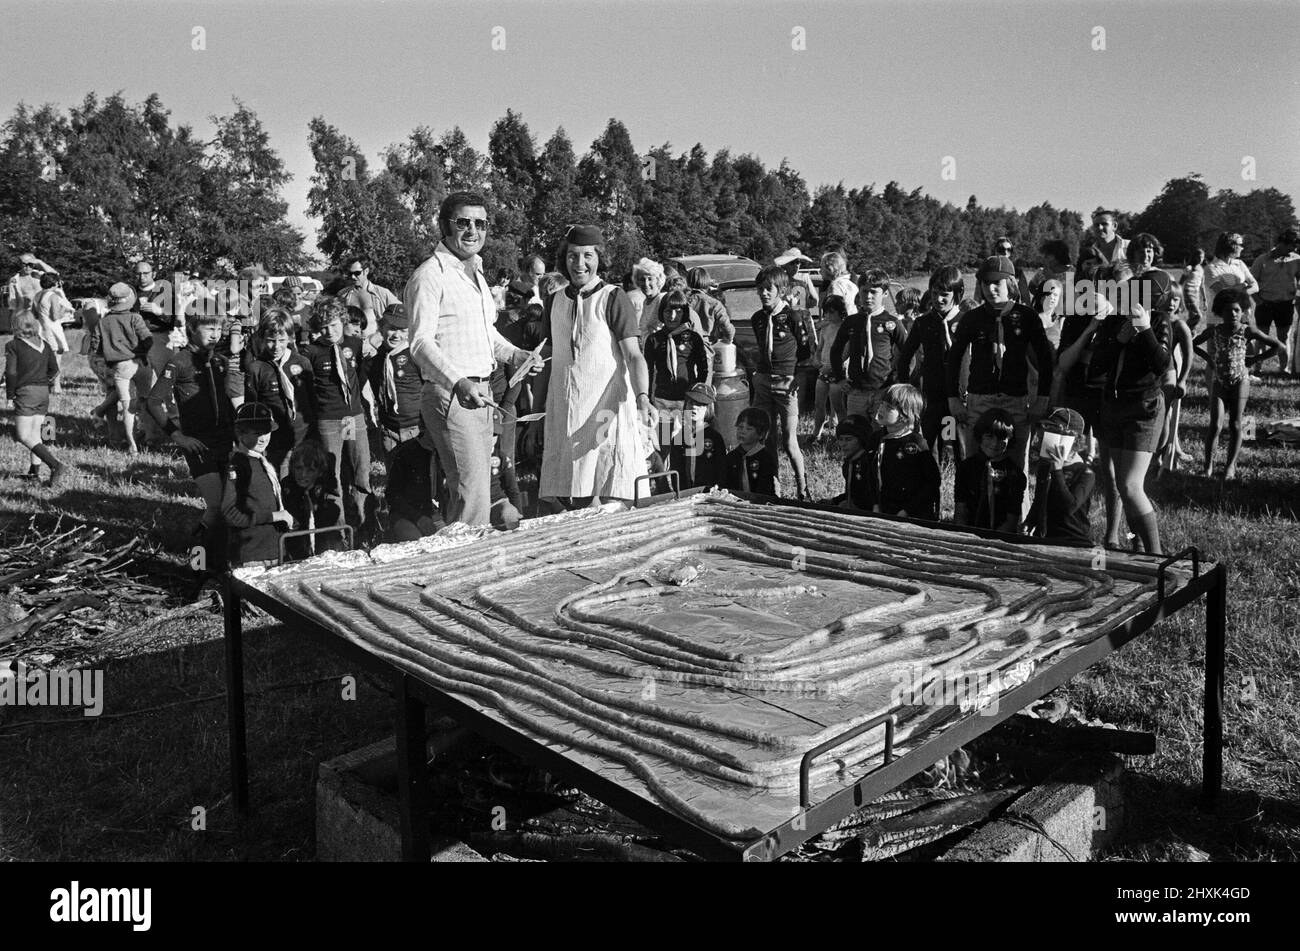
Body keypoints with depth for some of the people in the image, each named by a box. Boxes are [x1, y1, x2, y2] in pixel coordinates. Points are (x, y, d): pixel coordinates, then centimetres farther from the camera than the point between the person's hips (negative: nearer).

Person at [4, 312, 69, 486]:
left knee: (24, 436, -6)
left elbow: (11, 372, -11)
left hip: (25, 393, -6)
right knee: (35, 434, 17)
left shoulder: (13, 345, -6)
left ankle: (57, 466, -22)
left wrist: (11, 393, 0)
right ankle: (35, 470, 18)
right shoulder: (44, 344, 9)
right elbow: (54, 370, 8)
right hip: (43, 393, 6)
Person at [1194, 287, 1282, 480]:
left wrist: (1256, 359, -1)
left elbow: (1278, 345, 1)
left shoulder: (1248, 331, -5)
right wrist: (1207, 358, 3)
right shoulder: (1214, 331, -3)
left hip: (1240, 381, 0)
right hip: (1218, 382, 0)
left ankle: (1231, 465, 14)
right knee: (1216, 425, -9)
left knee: (1235, 425, 4)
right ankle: (1208, 466, -1)